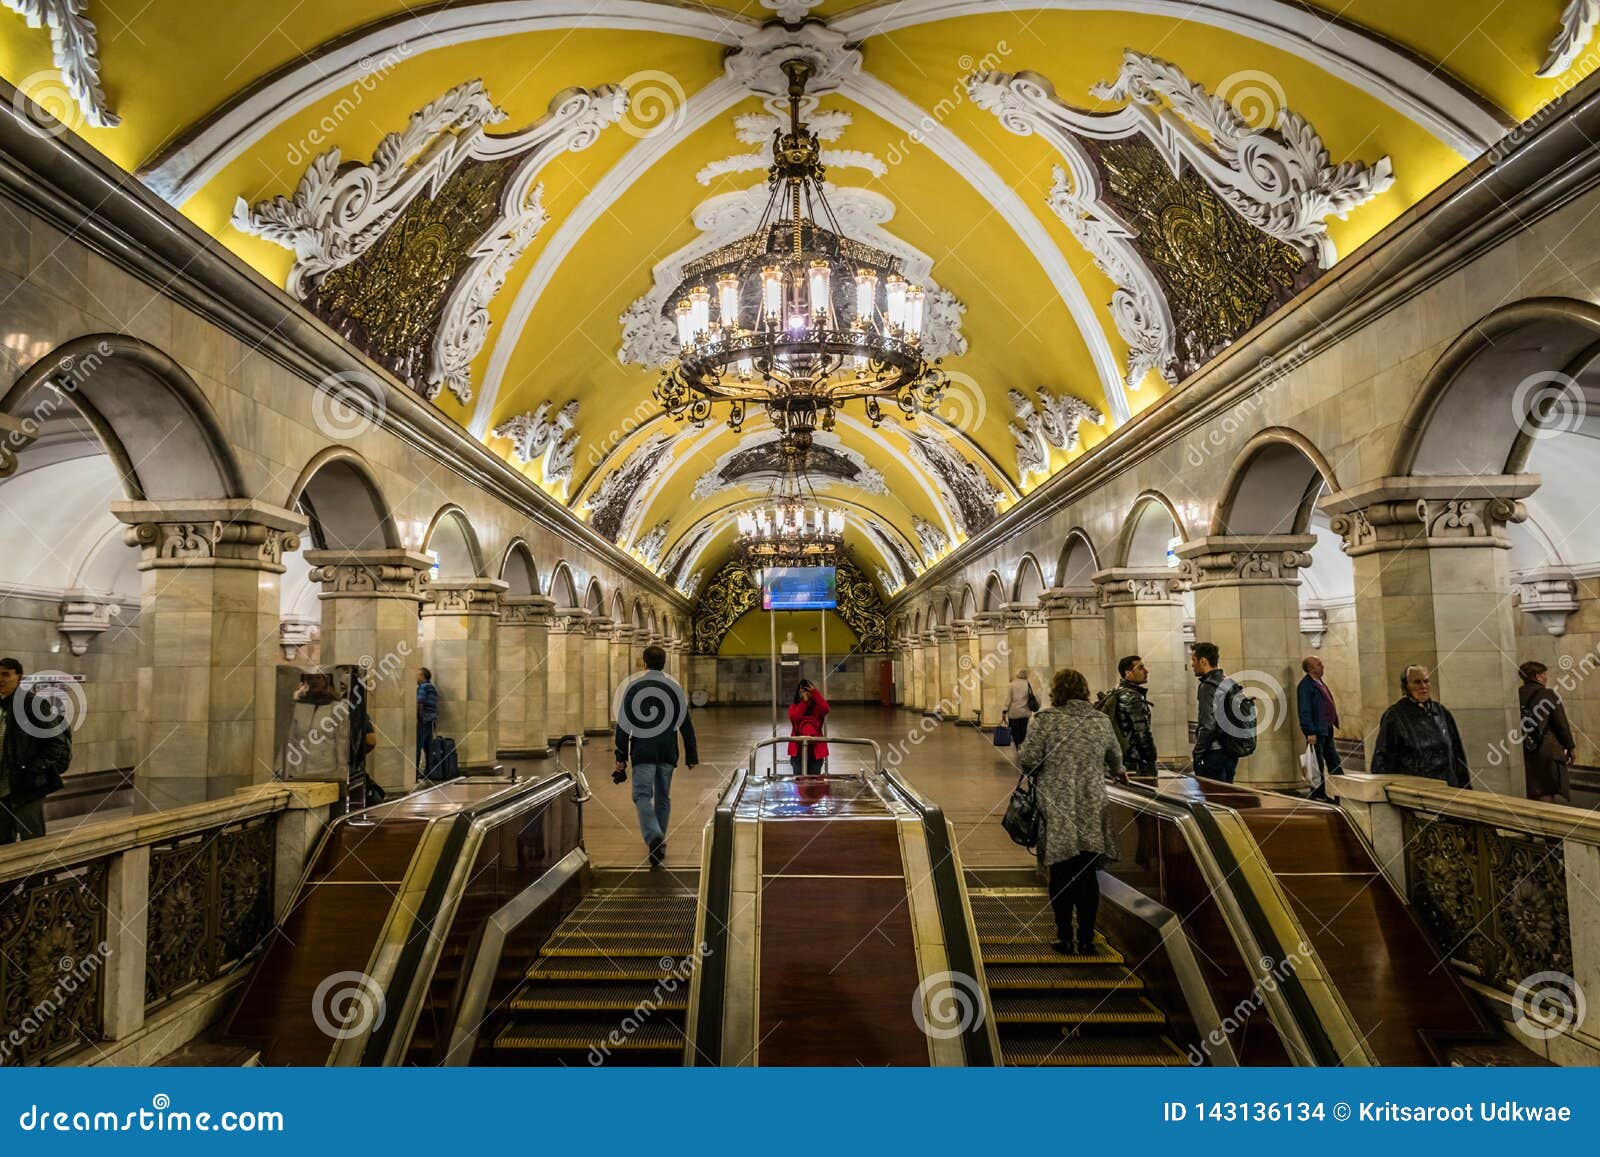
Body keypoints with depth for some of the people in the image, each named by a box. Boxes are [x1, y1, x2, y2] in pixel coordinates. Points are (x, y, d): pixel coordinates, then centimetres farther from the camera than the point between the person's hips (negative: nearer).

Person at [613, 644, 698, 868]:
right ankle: (659, 844, 21)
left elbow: (623, 724, -4)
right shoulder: (675, 686, 6)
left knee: (642, 795, -3)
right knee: (663, 797, 14)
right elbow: (686, 725, 7)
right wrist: (691, 755, 12)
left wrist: (621, 757, -1)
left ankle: (653, 836, -26)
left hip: (643, 751, -3)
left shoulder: (633, 686, -2)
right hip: (667, 753, 3)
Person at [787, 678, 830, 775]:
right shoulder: (794, 707, 2)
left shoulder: (817, 707, 1)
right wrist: (804, 701, -22)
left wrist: (815, 693, -21)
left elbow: (826, 709, -21)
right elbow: (794, 717, -19)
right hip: (798, 749, 0)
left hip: (815, 749, 0)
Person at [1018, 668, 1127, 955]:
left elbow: (1028, 759, -11)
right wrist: (1118, 773, 43)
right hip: (1092, 811, 3)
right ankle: (1086, 940, 16)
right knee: (1088, 875, 10)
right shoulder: (1101, 721, 5)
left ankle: (1065, 938, 14)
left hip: (1056, 810, -3)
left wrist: (1021, 751, 13)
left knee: (1061, 874, 8)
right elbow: (1115, 759, 20)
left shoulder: (1046, 719, -8)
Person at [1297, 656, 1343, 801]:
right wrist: (1310, 732, -22)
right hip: (1316, 731, -9)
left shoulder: (1319, 682, 15)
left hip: (1327, 729, 9)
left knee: (1334, 762, 15)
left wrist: (1333, 723, 16)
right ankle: (1318, 793, 6)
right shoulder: (1305, 685, -14)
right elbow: (1304, 711, -18)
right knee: (1318, 763, -2)